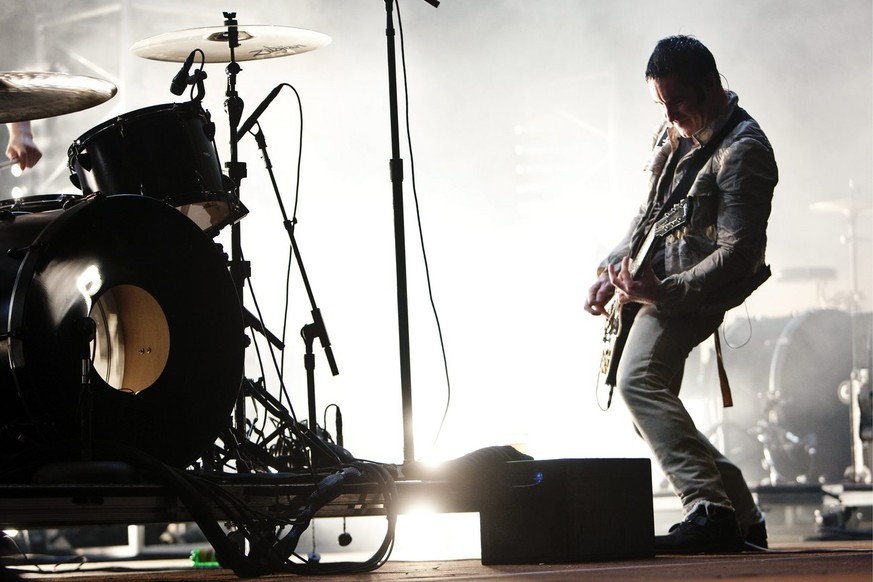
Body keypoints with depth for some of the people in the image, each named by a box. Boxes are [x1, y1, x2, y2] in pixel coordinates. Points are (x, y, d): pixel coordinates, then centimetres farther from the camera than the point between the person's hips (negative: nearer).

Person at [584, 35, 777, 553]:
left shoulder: (742, 152, -16)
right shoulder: (679, 131, 14)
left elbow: (740, 256, -23)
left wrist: (663, 291, -29)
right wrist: (615, 270, 15)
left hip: (691, 290, -10)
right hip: (654, 281, 10)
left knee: (639, 380, -30)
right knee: (654, 414, 11)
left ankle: (710, 511, -34)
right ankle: (744, 520, 17)